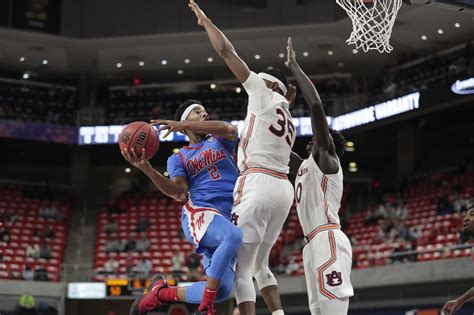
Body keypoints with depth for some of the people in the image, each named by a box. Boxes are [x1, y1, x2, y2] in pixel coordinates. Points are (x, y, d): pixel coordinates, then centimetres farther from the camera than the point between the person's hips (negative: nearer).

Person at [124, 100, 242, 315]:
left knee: (222, 290, -10)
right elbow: (179, 193, -4)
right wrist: (147, 169, -20)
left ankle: (161, 293, 10)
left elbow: (230, 129, -7)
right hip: (198, 214, -3)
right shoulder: (178, 159, 17)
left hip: (227, 219, 4)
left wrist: (183, 125, -16)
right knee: (233, 236, -38)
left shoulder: (219, 140, 21)